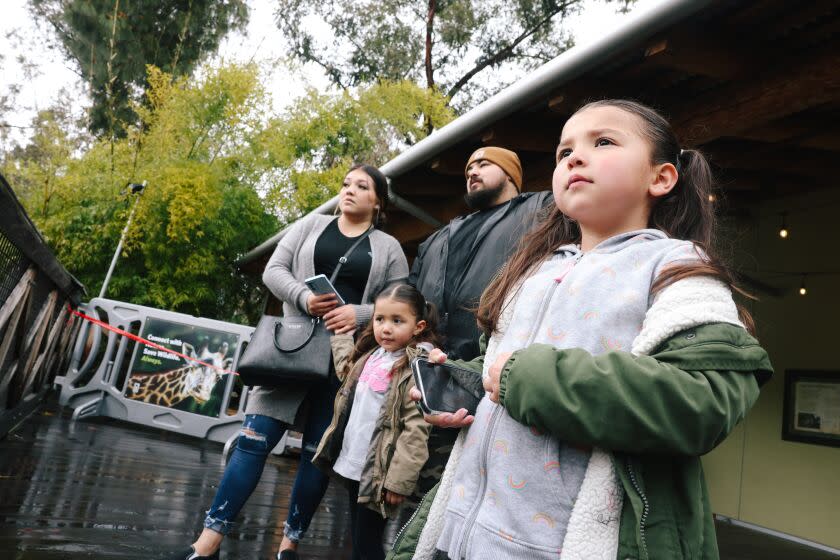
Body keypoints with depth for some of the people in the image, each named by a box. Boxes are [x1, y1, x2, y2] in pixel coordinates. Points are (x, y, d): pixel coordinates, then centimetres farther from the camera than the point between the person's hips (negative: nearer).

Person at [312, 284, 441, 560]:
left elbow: (416, 431, -22)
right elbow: (345, 365, 29)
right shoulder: (370, 354, 6)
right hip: (351, 464, 8)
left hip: (377, 472, -7)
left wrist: (398, 480, -23)